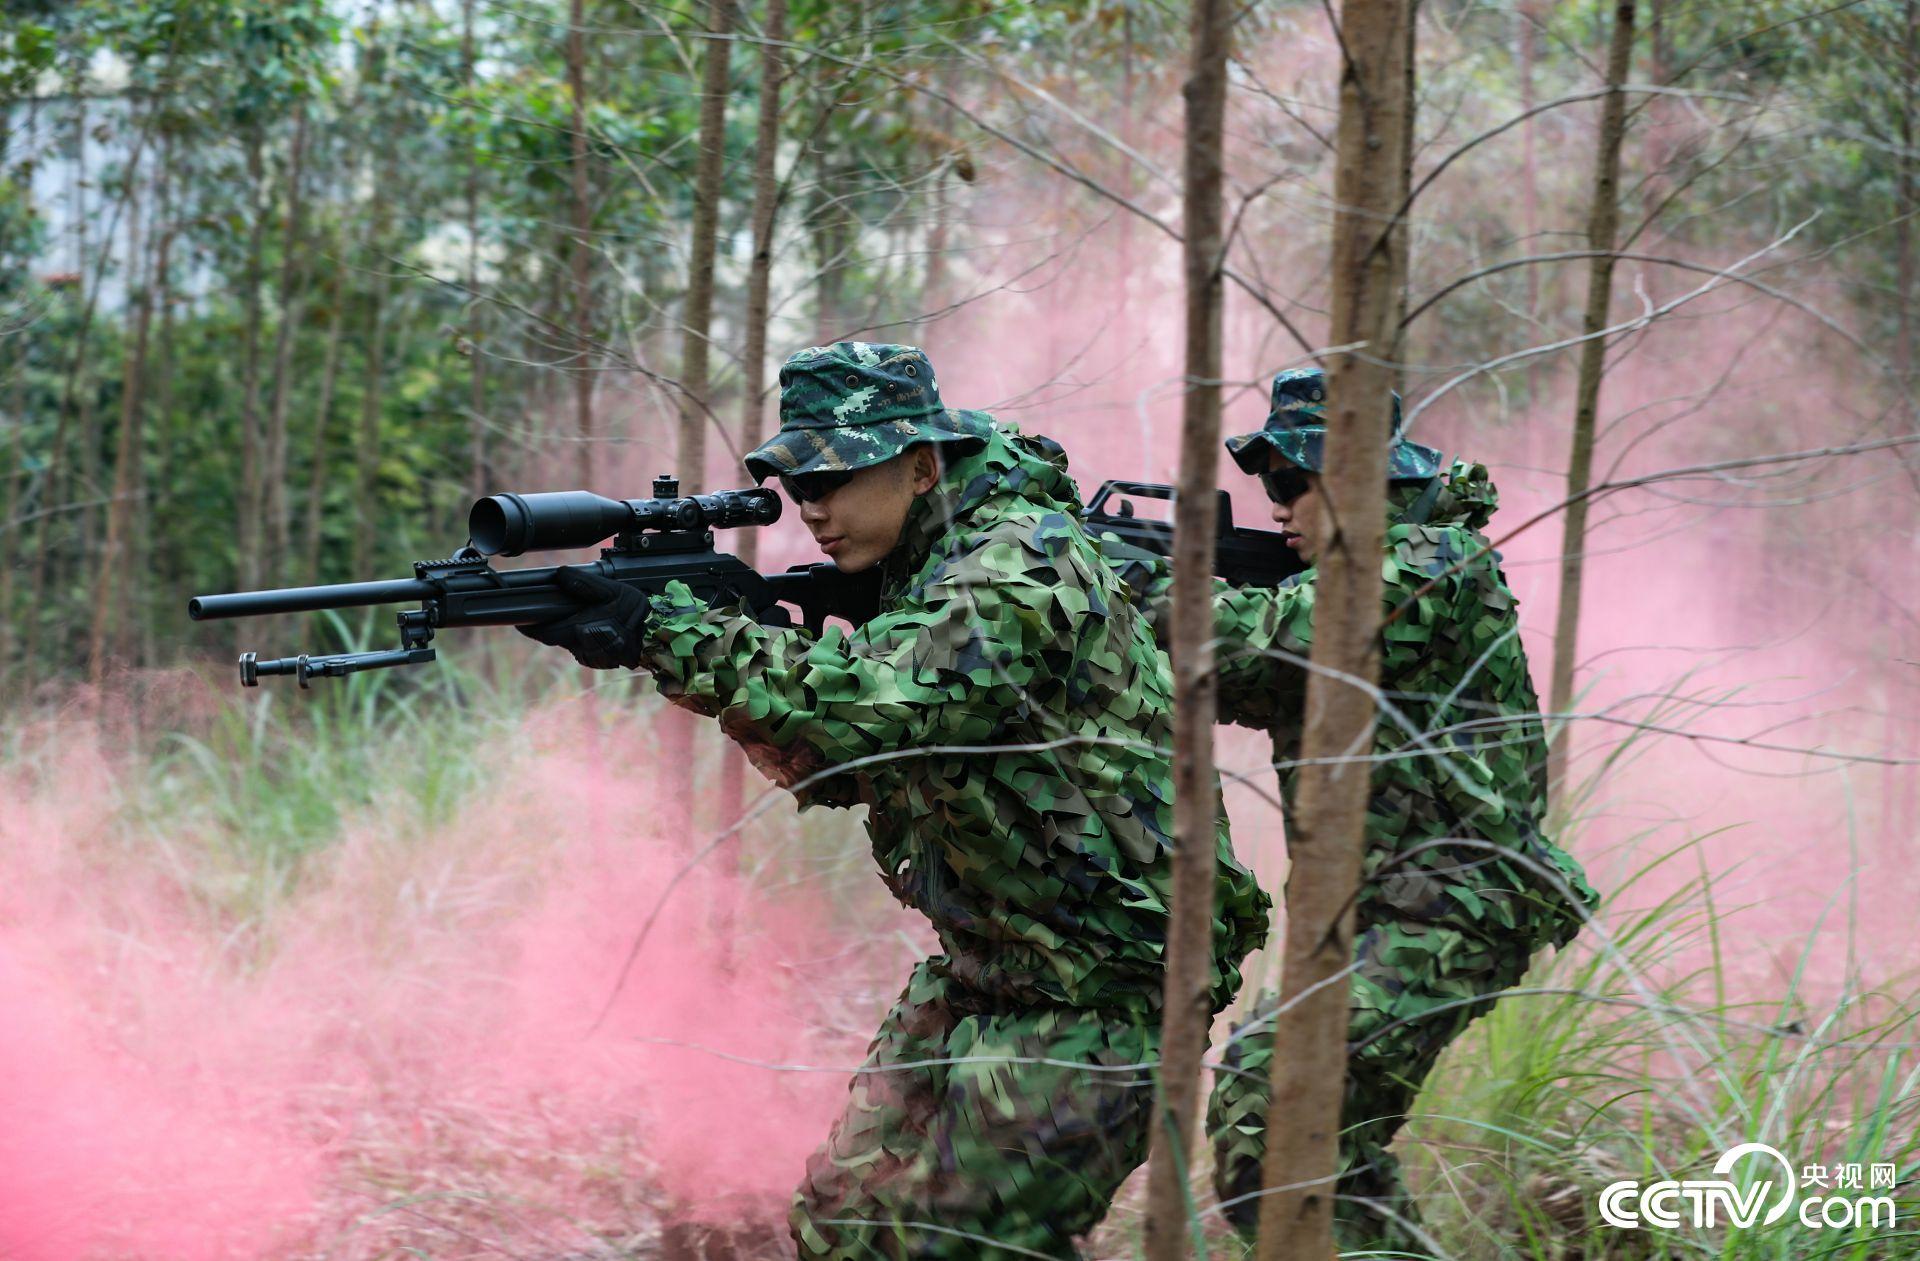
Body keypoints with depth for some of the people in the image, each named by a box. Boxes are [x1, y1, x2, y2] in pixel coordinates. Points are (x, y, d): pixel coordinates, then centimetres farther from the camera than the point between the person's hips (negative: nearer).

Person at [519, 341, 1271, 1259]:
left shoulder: (1026, 567, -20)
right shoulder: (927, 574, 10)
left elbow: (876, 702, -34)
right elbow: (830, 764, 10)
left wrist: (663, 637, -34)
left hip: (1096, 996, -9)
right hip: (980, 975, 9)